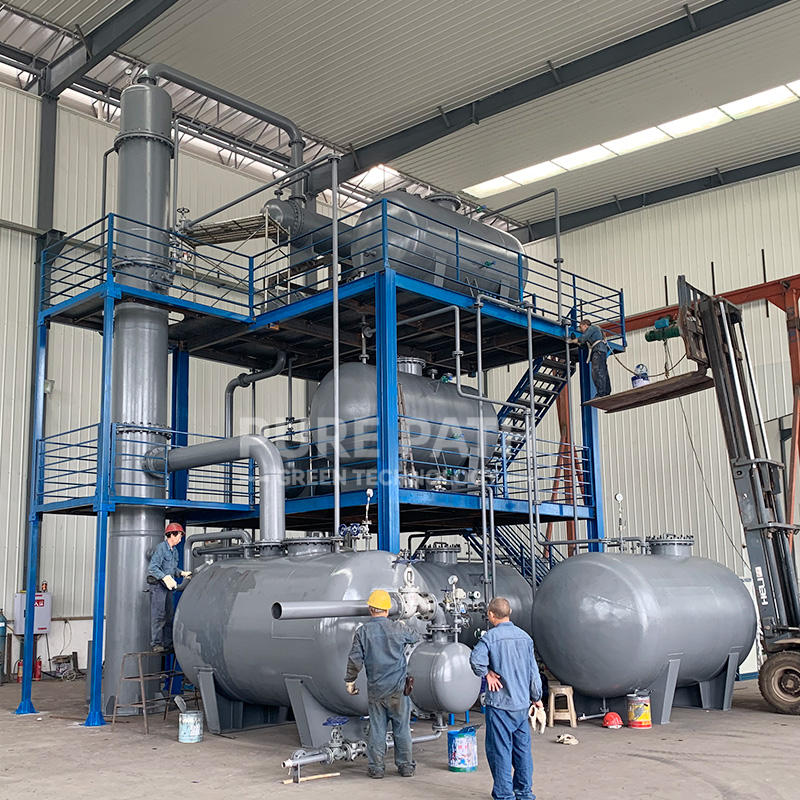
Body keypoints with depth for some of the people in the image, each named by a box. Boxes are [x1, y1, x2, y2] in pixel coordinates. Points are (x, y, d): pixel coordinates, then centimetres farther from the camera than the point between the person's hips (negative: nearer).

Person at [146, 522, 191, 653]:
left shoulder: (174, 551, 16)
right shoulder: (161, 548, -13)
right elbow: (152, 568, -20)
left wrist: (182, 573, 7)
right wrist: (165, 577, -29)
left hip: (168, 586, 9)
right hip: (157, 585, -9)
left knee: (170, 615, 9)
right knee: (158, 615, -10)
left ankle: (167, 643, 13)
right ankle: (156, 644, -8)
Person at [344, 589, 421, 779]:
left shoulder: (362, 631, -5)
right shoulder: (397, 628, -2)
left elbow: (355, 660, -6)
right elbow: (415, 637, 18)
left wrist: (349, 681, 7)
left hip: (375, 689, 0)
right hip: (398, 687, 0)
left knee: (376, 729, 8)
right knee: (402, 728, 9)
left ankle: (376, 768, 12)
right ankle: (406, 766, 16)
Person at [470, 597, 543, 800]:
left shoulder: (490, 636, -11)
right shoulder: (524, 637, 6)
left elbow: (476, 659, -27)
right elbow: (533, 670, 11)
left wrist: (487, 673, -8)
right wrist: (536, 697, 20)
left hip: (500, 703, -6)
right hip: (522, 703, 6)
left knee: (500, 749, 2)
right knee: (522, 747, 14)